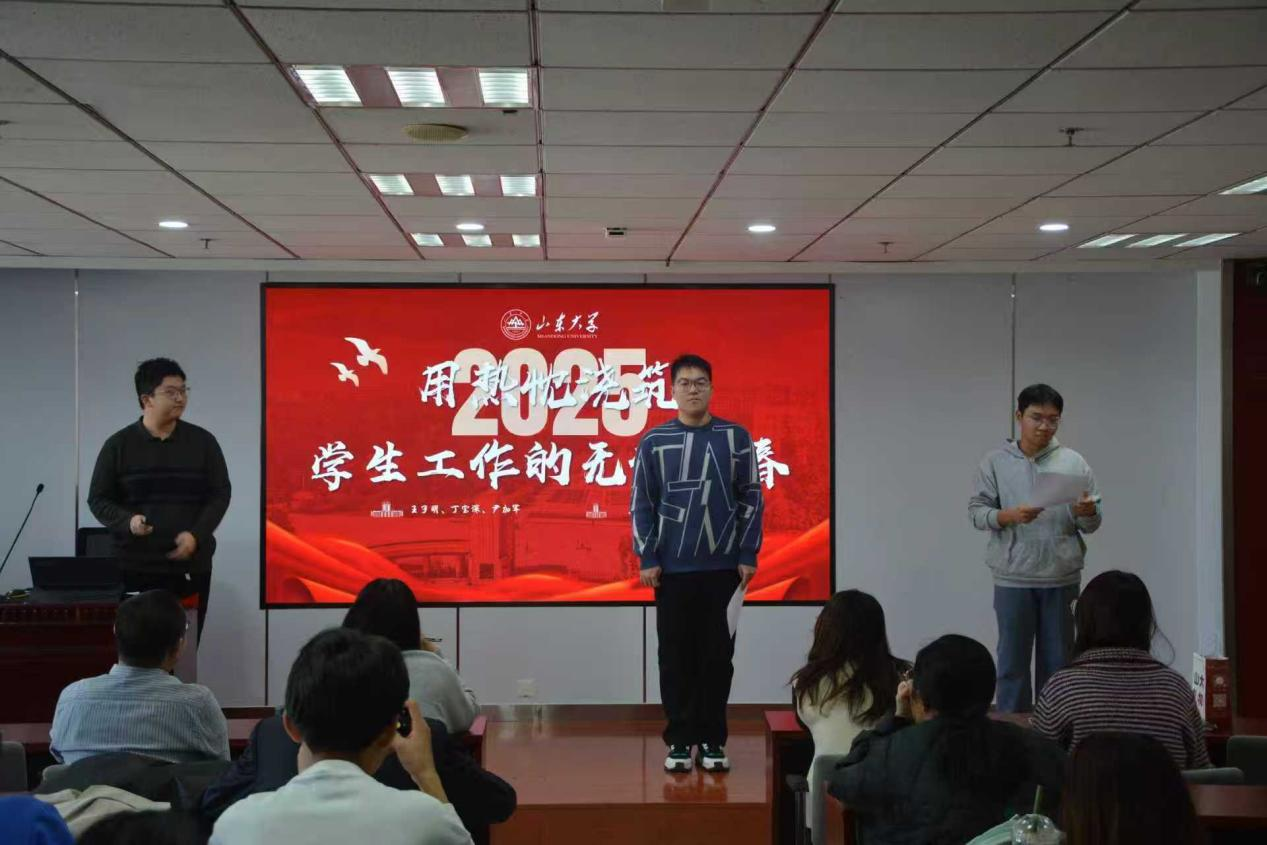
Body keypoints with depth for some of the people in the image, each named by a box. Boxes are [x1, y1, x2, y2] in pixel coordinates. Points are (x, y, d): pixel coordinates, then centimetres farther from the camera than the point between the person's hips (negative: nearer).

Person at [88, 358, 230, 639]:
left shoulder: (202, 441, 6)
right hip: (135, 567, -1)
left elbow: (220, 494, 6)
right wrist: (127, 521, -14)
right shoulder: (119, 445, 4)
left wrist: (196, 535, -9)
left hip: (191, 565, 1)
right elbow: (98, 499, 6)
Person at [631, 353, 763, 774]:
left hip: (723, 566, 0)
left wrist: (747, 555, -2)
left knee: (718, 655, 4)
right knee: (676, 657, 4)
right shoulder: (654, 442, 2)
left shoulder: (736, 438, 3)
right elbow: (641, 503, 4)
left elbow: (751, 499, 4)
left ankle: (713, 741, 13)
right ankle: (679, 741, 13)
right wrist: (647, 558, -3)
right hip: (671, 568, 0)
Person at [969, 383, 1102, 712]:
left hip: (1062, 578, 1)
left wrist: (1088, 513, -18)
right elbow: (976, 511, -1)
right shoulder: (996, 462, 0)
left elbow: (1091, 525, 5)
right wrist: (1009, 515, -19)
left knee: (1057, 661, 9)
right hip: (1013, 578, -1)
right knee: (1013, 660, 5)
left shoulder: (1074, 463, 3)